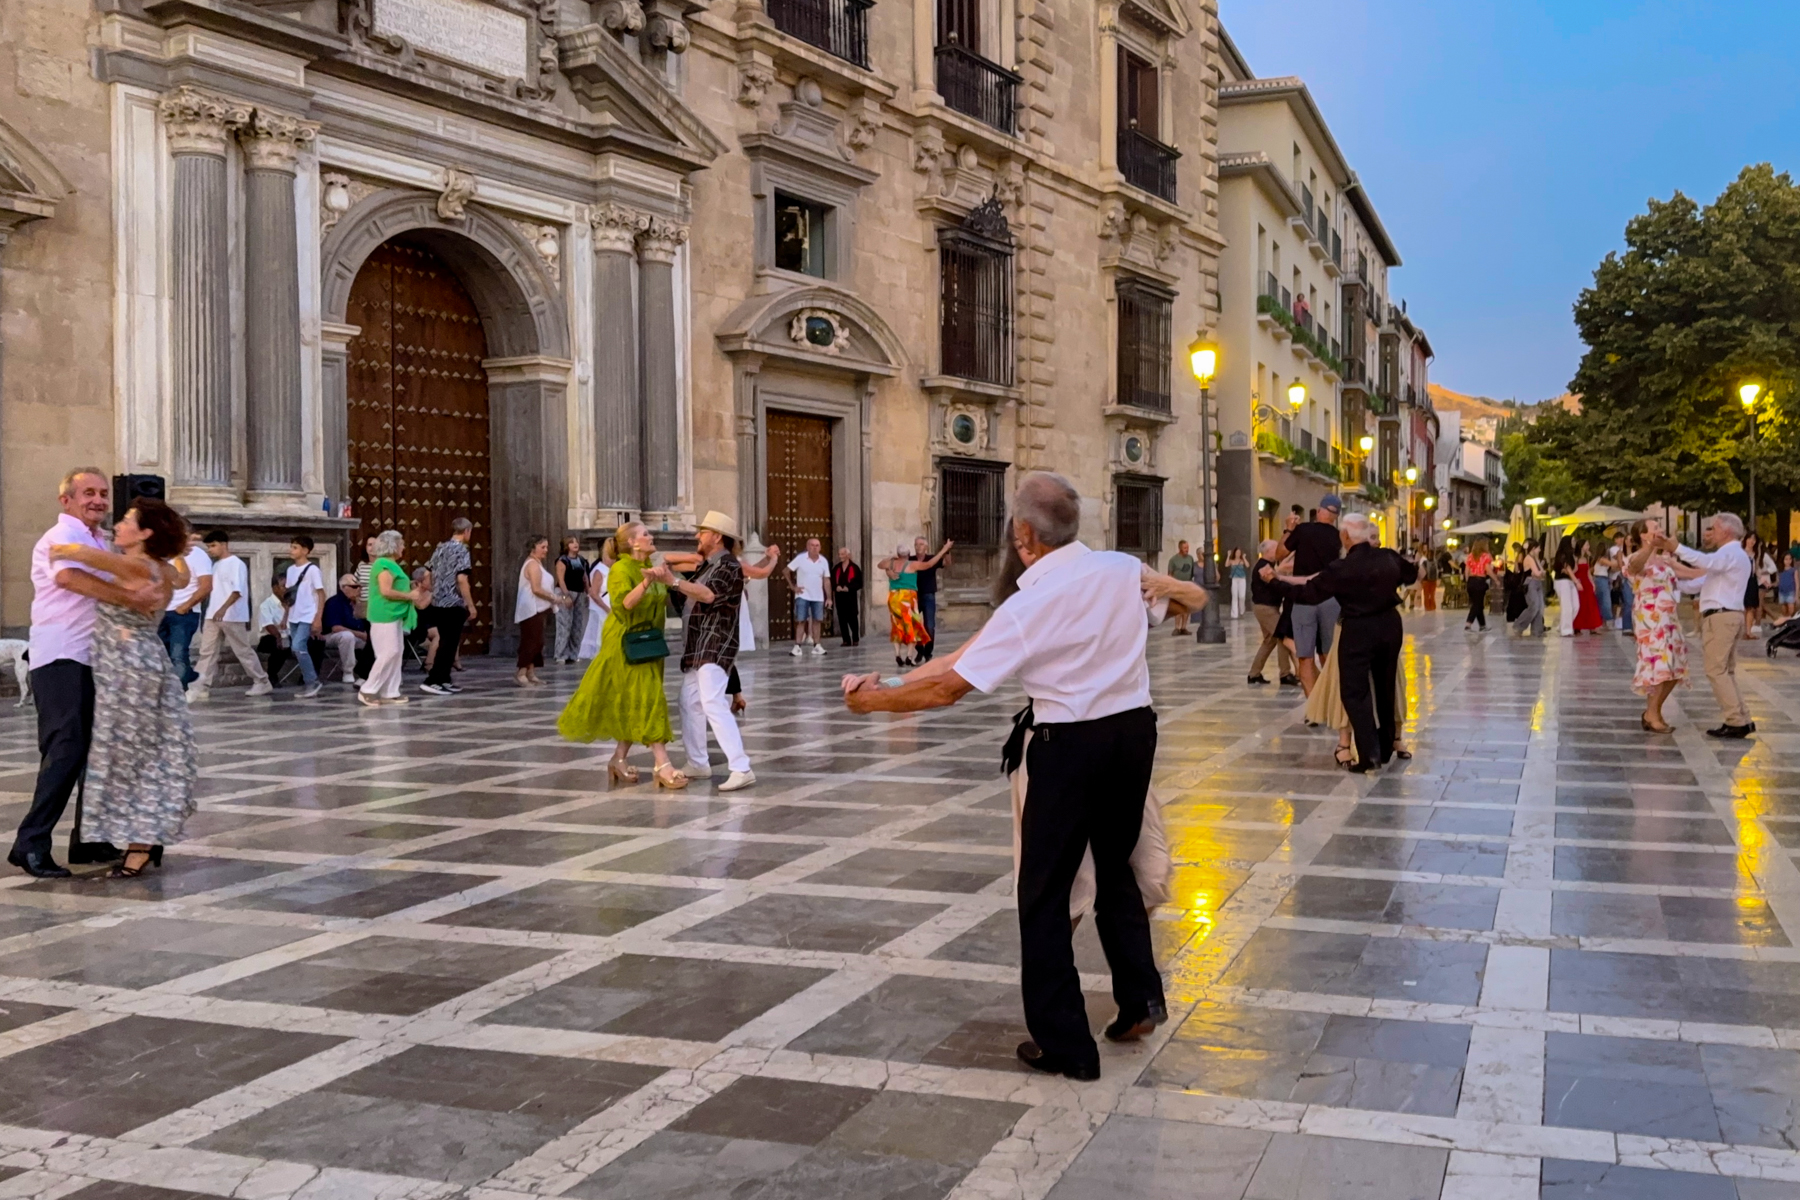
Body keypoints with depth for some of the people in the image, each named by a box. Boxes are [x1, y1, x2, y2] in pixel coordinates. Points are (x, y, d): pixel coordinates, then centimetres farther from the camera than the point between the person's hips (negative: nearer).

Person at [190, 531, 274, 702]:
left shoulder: (236, 564, -10)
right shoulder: (216, 565, 16)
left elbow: (238, 590, -21)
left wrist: (223, 609, -32)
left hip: (232, 617, -8)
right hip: (212, 616, 8)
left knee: (243, 651, 1)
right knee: (207, 652, 1)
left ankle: (262, 682, 13)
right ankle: (201, 688, -2)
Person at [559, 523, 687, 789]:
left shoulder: (650, 567, 11)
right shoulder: (621, 570, -13)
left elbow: (664, 604, 15)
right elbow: (623, 603, -28)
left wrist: (669, 582, -1)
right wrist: (646, 582, -40)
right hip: (627, 644, -8)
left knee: (632, 704, 10)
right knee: (648, 699, -14)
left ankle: (619, 759, 19)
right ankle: (662, 764, -17)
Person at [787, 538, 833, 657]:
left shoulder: (824, 561, 1)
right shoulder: (800, 558, -7)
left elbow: (826, 580, 4)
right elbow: (787, 571, -2)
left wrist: (829, 597, 1)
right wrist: (793, 587, -6)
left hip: (818, 597, 3)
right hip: (802, 596, -3)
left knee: (817, 620, 5)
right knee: (800, 621, -3)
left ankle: (816, 645, 12)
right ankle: (797, 646, -3)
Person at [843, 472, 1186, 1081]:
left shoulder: (1026, 607, -15)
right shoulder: (1121, 568, 0)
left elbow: (947, 688, -11)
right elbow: (1153, 580, 28)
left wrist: (873, 699, 3)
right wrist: (1183, 590, 51)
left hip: (1069, 745, -6)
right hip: (1135, 730, 6)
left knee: (1045, 891, 6)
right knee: (1116, 867, 26)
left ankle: (1064, 1044, 10)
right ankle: (1140, 997, 22)